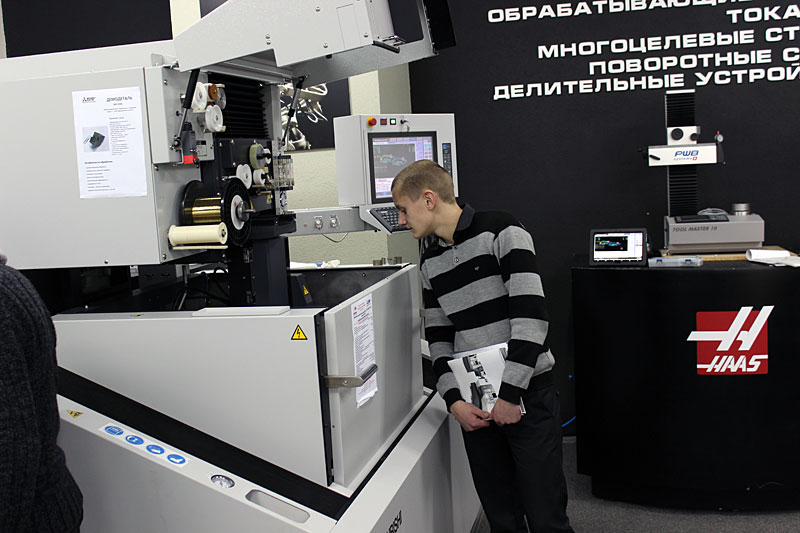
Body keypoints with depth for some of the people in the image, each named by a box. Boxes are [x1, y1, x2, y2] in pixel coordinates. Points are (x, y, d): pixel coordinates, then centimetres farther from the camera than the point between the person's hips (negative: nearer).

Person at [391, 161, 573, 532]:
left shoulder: (501, 232, -9)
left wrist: (510, 393, -18)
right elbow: (438, 337, 11)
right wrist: (454, 400, -3)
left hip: (527, 394, -5)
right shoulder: (430, 261, 12)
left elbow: (531, 315, -17)